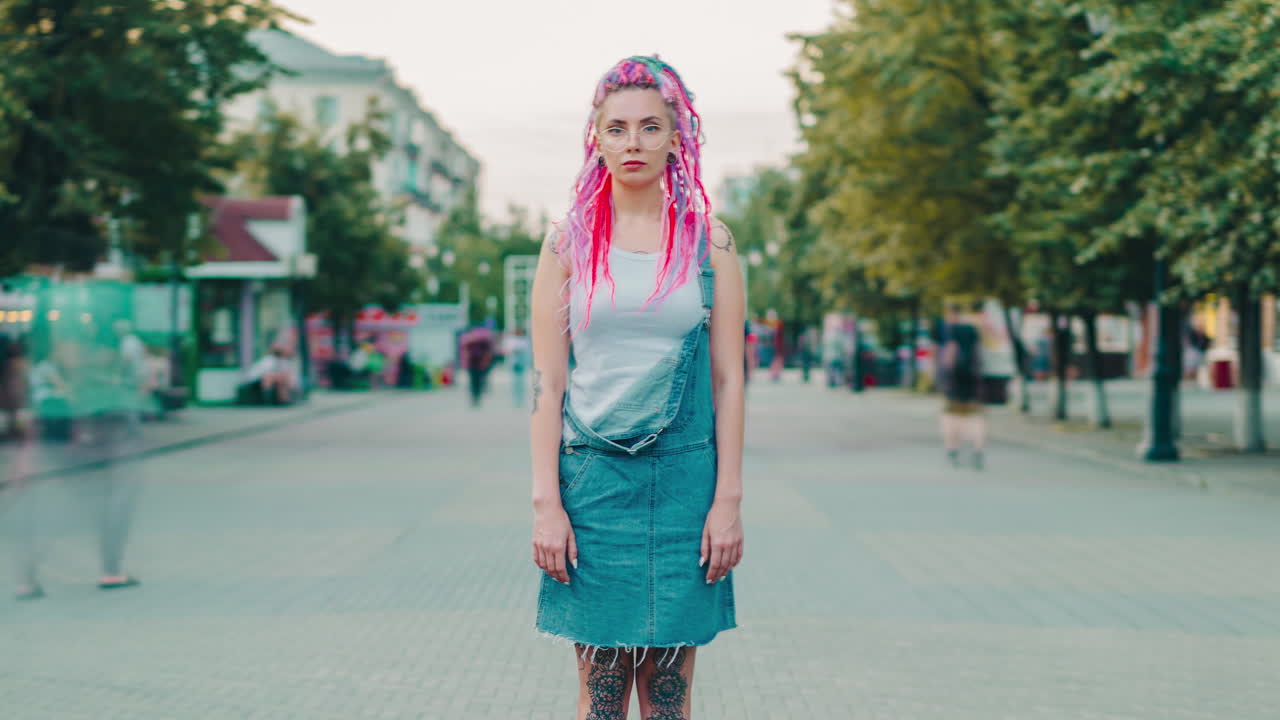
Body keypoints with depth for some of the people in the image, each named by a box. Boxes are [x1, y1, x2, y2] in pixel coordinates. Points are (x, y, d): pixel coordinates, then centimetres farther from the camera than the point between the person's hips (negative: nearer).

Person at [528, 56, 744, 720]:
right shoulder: (569, 242, 3)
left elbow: (728, 379, 4)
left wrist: (728, 499, -2)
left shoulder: (709, 241, 4)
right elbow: (546, 382, 2)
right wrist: (546, 503, -5)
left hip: (683, 475, 0)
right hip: (592, 473, 0)